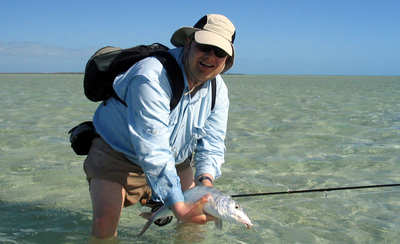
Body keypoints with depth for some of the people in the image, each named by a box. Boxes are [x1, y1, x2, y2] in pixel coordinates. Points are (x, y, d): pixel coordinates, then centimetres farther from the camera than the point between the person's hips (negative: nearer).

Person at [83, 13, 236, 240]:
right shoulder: (151, 78, -33)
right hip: (117, 156, -6)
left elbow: (212, 144, -7)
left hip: (175, 159, 6)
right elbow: (153, 151, -38)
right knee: (104, 224, -21)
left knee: (199, 212, 4)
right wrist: (177, 205, -42)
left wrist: (205, 179, -28)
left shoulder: (218, 90, -8)